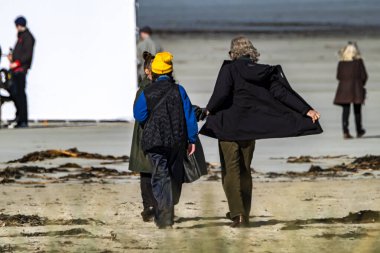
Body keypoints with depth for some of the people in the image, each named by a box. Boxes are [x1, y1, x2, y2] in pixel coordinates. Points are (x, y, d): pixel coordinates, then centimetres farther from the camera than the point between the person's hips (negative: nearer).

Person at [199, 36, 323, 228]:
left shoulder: (229, 69, -9)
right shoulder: (265, 73, 4)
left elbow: (220, 95, -20)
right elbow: (283, 93, 0)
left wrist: (208, 111, -3)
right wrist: (306, 110, -1)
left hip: (228, 127, -5)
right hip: (250, 129, 5)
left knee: (231, 171, -2)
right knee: (245, 171, 17)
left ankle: (238, 214, -15)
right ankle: (244, 214, 22)